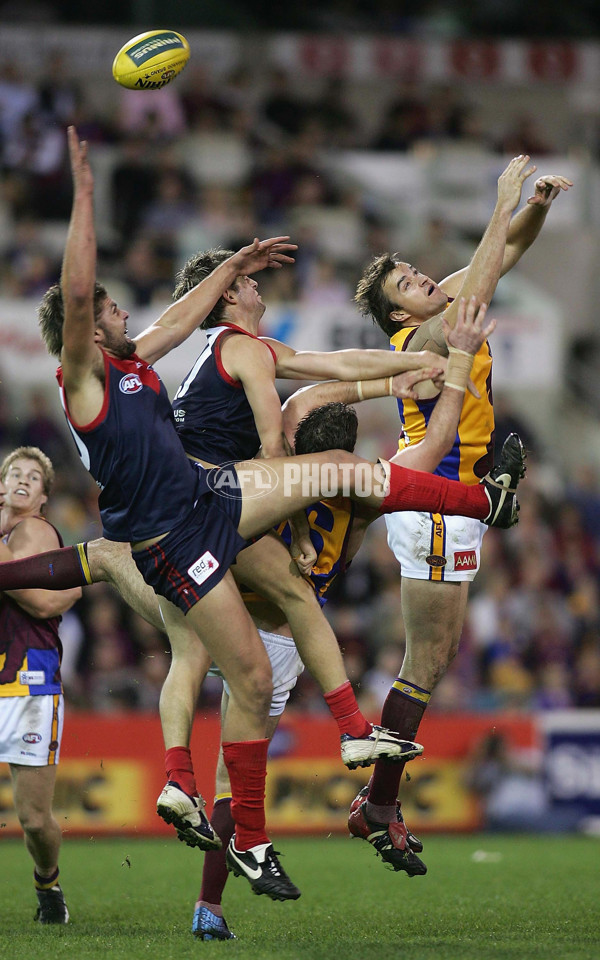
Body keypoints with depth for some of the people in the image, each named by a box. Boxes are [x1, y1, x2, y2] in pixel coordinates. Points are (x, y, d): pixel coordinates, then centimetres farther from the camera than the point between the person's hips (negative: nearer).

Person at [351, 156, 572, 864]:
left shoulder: (444, 311, 8)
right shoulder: (420, 340, -17)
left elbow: (506, 250, 13)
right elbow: (480, 287, -29)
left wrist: (536, 206, -5)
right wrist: (505, 203, -25)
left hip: (445, 504, 10)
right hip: (435, 506, -10)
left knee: (439, 654, 14)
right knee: (427, 665, -7)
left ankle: (377, 799, 16)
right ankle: (377, 812, -4)